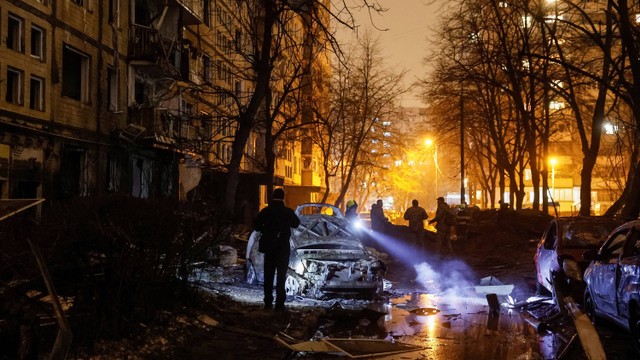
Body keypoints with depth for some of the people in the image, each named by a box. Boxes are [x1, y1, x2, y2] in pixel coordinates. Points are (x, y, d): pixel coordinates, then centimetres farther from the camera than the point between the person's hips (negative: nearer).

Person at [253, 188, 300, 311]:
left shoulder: (265, 211, -4)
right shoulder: (288, 212, -9)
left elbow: (256, 225, -2)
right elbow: (296, 224, 6)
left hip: (268, 247, 2)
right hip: (283, 247, -2)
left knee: (268, 275, 11)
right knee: (281, 275, 1)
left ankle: (268, 302, 11)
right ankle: (280, 303, -5)